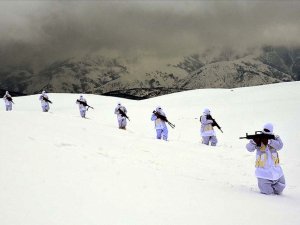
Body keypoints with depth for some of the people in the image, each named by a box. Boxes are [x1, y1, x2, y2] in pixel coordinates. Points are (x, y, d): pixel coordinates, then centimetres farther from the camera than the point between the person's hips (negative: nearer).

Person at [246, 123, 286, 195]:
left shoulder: (275, 138, -2)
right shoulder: (258, 139, -6)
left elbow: (279, 146, -22)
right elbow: (249, 148, -17)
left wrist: (269, 141, -35)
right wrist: (253, 141, -36)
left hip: (275, 170, 3)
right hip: (263, 171, -3)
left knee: (279, 190, 13)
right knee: (267, 192, -8)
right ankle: (264, 183, 24)